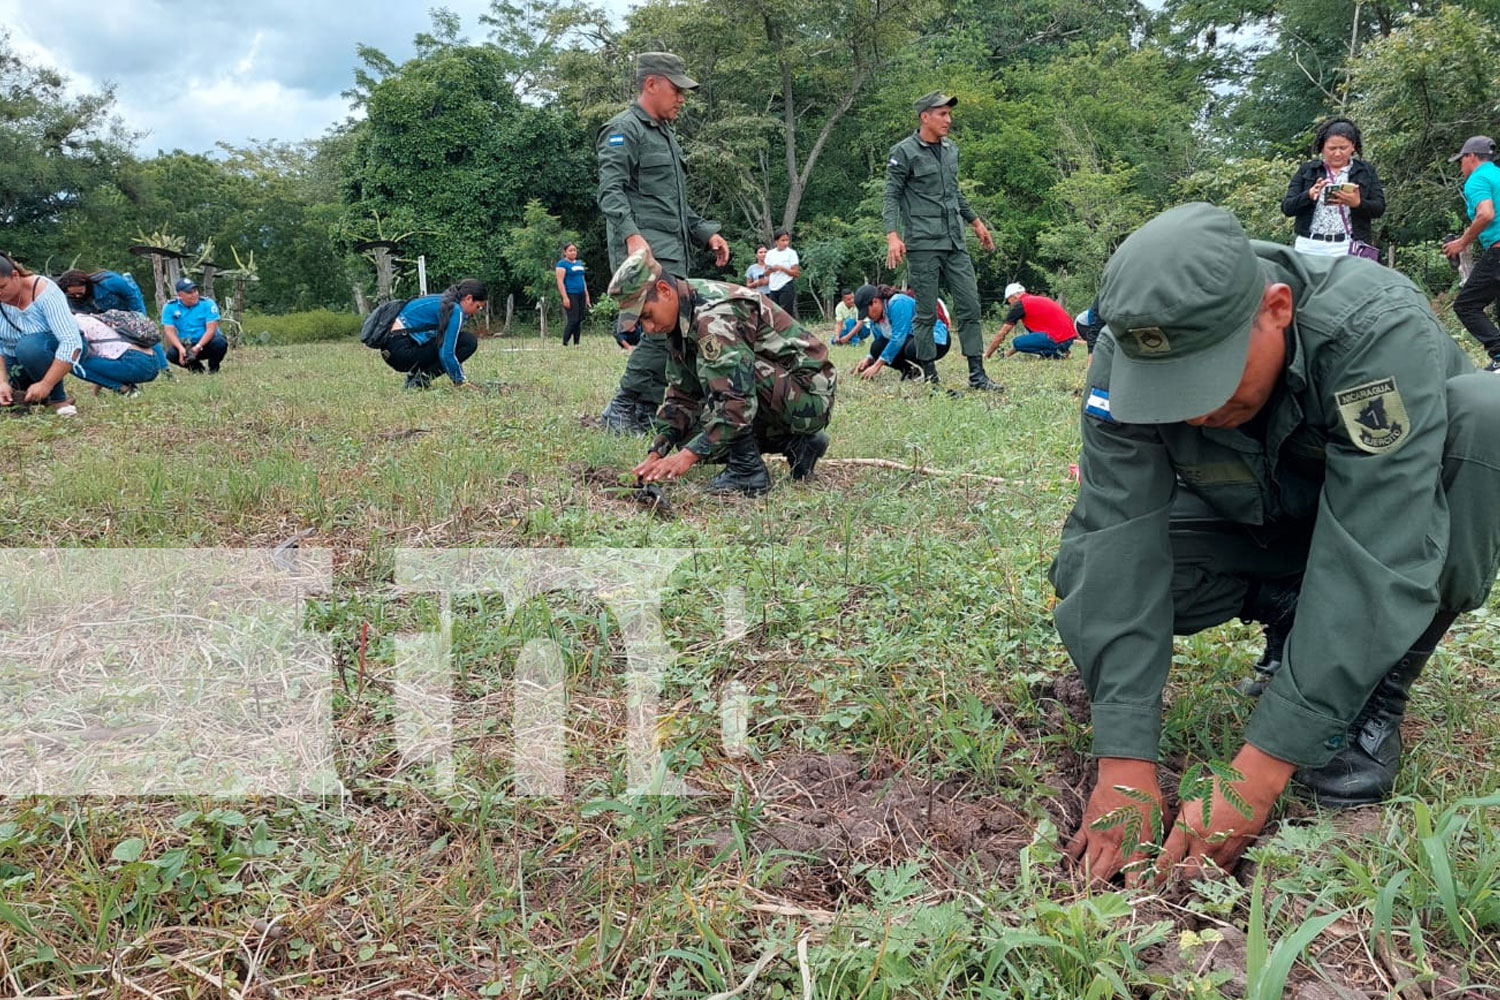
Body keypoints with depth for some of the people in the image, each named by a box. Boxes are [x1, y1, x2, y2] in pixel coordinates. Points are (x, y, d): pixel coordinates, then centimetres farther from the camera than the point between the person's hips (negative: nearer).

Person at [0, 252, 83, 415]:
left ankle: (59, 398, -16)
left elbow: (71, 343, -34)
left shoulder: (44, 292, -27)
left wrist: (46, 385, -36)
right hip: (16, 359, 5)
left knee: (29, 347, -36)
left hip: (57, 351, -5)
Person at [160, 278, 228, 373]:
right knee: (171, 353, -28)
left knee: (220, 342, -33)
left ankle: (213, 368, -2)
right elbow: (169, 331, -11)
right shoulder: (169, 307, -4)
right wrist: (181, 348, -29)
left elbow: (211, 329, -17)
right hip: (184, 345, 1)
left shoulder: (207, 304, -10)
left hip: (205, 343, -1)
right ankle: (195, 367, 4)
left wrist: (198, 347, -29)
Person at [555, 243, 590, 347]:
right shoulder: (562, 264, -4)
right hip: (570, 295, -7)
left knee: (580, 320, 4)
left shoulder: (579, 263, 19)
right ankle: (564, 344, -7)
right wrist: (565, 298, -19)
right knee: (573, 320, -13)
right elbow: (560, 281, -11)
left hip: (581, 295, 7)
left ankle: (576, 344, 8)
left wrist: (587, 296, 18)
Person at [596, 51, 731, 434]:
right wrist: (632, 235, -31)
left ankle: (644, 416, 11)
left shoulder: (665, 135, 27)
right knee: (665, 329, -20)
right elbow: (611, 191, -16)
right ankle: (622, 411, -13)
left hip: (673, 254, 10)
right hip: (646, 253, -10)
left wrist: (705, 232, 22)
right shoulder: (624, 130, -4)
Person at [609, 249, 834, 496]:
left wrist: (689, 455, -34)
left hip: (810, 397, -10)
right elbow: (681, 396, 9)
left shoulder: (715, 315, -26)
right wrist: (656, 453, -1)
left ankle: (747, 467, -15)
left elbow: (739, 401, -34)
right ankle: (797, 445, 12)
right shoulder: (681, 320, 5)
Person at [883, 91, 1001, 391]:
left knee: (969, 305, 3)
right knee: (926, 313, -1)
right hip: (923, 244, -6)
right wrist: (893, 235, -19)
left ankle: (977, 375, 8)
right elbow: (892, 196, -7)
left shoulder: (951, 149, 15)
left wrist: (975, 222, 27)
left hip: (955, 242, 6)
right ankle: (929, 377, 8)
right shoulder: (904, 152, -5)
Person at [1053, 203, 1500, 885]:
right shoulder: (1127, 355, -27)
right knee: (1093, 563, -24)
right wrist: (1124, 762, -38)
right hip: (1256, 526, 2)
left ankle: (1376, 693, -16)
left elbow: (1374, 564, -41)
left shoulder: (1379, 331, -36)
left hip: (1388, 517, -2)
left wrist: (1259, 771, -44)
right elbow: (1118, 543, -31)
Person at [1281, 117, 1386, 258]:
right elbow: (1287, 207, 3)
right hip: (1309, 247, 0)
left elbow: (1379, 208, 4)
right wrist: (1309, 195, -17)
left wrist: (1357, 203, -18)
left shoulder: (1366, 172, 11)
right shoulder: (1306, 170, 11)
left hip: (1348, 248, 0)